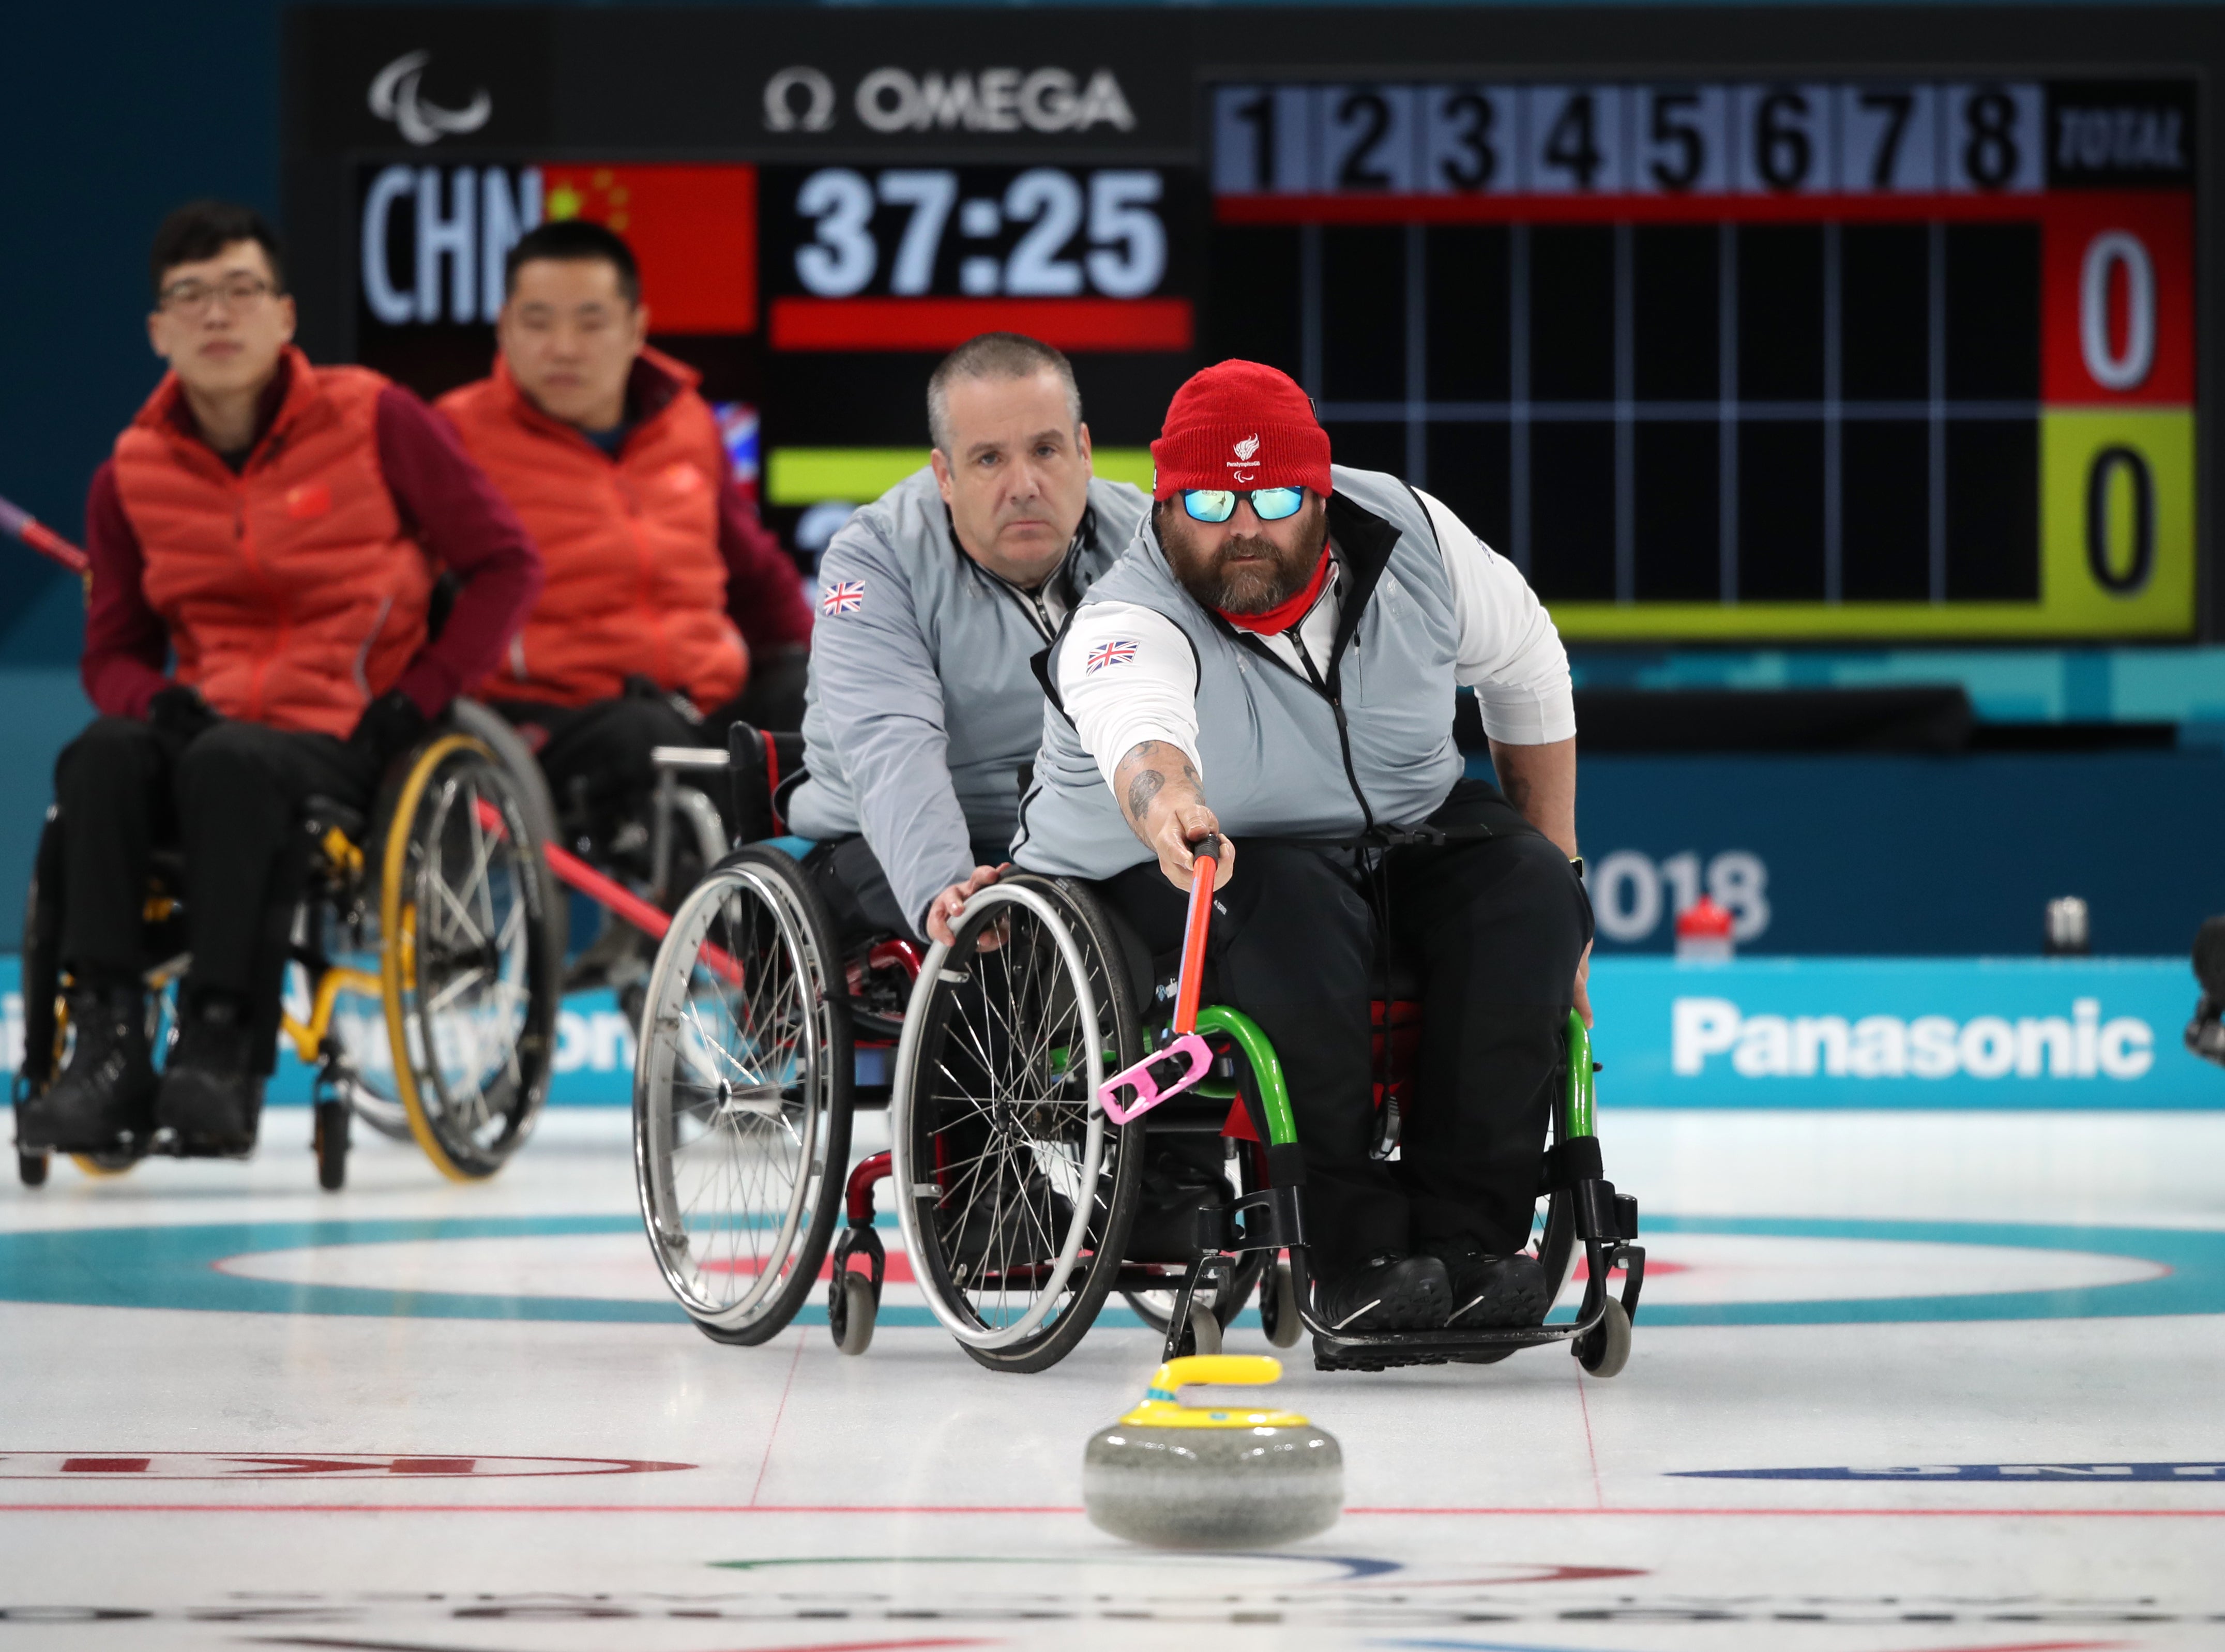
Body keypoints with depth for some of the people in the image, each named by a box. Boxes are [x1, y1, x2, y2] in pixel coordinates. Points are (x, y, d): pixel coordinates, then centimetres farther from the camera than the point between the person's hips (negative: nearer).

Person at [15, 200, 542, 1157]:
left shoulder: (375, 422, -1)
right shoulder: (133, 475, 9)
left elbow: (506, 565, 2)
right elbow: (113, 650, 16)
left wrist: (416, 699, -7)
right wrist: (158, 701, -8)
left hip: (347, 747, -3)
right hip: (211, 731, 3)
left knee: (231, 766, -36)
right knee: (103, 756, -30)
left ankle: (225, 1051, -38)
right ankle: (109, 1049, -36)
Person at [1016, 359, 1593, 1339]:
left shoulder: (1406, 534, -14)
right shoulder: (1125, 627, -29)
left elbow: (1525, 669, 4)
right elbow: (1139, 726, -53)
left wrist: (1555, 867, 8)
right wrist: (1164, 799, -77)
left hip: (1400, 832, 5)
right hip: (1165, 880, -5)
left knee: (1527, 887, -23)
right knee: (1300, 924, -36)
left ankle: (1464, 1233, -23)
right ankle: (1356, 1255, -28)